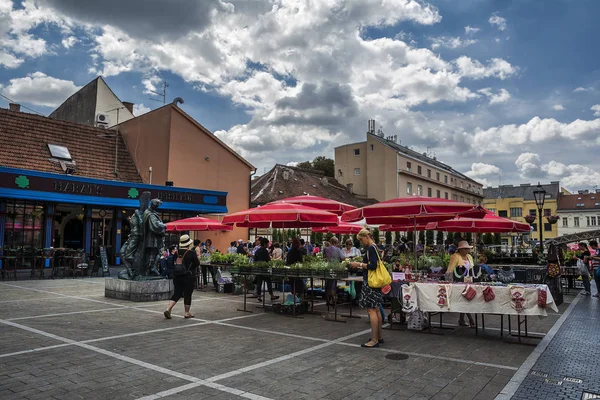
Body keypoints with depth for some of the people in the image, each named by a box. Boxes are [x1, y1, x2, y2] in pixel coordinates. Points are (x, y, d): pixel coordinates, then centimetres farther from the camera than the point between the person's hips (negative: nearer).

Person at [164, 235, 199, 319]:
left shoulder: (177, 252, 3)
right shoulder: (192, 253, -12)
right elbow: (197, 264, -12)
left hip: (177, 276, 5)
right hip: (188, 276, -5)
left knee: (176, 293, 11)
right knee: (187, 294, 4)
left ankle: (168, 309, -4)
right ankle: (187, 313, 11)